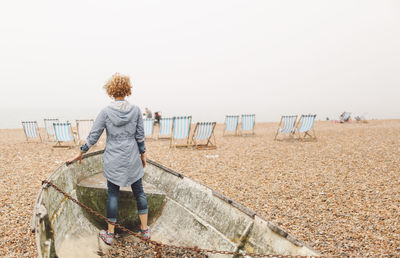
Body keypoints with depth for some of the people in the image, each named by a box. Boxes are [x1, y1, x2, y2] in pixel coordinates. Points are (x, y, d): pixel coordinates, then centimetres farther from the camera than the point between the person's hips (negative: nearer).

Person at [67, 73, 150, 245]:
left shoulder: (106, 112, -9)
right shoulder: (136, 110, -5)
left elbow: (93, 136, -5)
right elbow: (140, 136, 0)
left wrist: (80, 153, 7)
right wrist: (143, 155, 12)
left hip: (113, 160, -1)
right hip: (132, 159, 1)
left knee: (113, 194, 9)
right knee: (139, 192, 13)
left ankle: (110, 234, 19)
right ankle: (145, 229, 23)